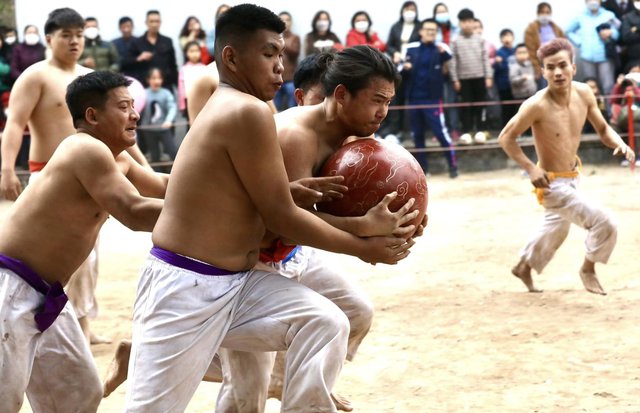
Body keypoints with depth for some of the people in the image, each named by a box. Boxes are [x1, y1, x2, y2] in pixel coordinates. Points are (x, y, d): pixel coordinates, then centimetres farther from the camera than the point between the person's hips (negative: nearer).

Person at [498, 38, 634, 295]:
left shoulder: (583, 93, -10)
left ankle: (524, 267, 54)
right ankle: (588, 269, 14)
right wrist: (531, 168, -26)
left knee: (556, 229, 30)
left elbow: (603, 129, 2)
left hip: (572, 178, 8)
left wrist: (619, 144, -19)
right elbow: (506, 138, -17)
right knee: (605, 225, -14)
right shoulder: (537, 105, -28)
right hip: (553, 184, -8)